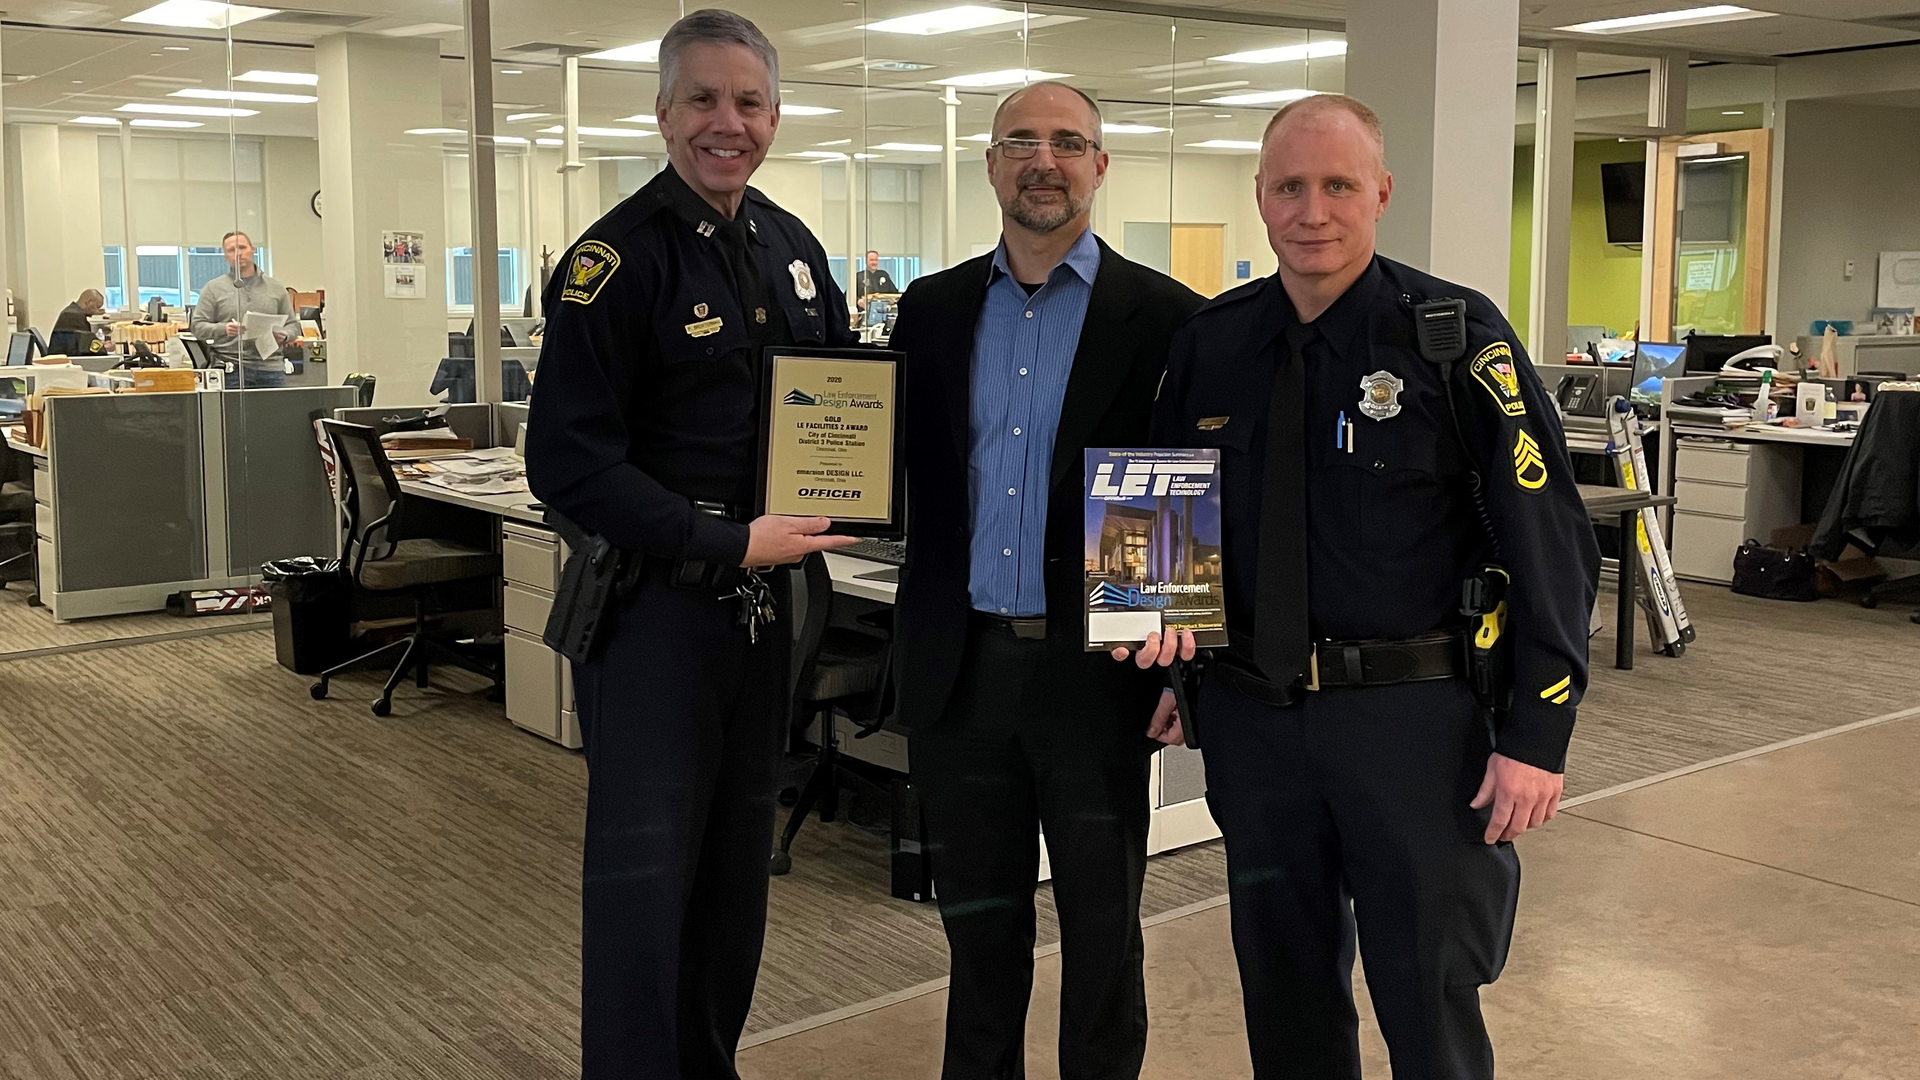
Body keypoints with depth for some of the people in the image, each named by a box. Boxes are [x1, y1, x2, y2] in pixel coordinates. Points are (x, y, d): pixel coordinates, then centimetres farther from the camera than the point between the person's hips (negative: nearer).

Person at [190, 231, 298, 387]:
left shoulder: (276, 288, 16)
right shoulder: (213, 288, 9)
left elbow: (293, 324, 17)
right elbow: (198, 326, 5)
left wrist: (284, 336, -5)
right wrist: (223, 329, -14)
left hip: (270, 369, 2)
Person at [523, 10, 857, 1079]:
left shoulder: (793, 247, 9)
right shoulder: (619, 257, -12)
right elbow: (568, 460, -17)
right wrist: (725, 546, -22)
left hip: (766, 594, 7)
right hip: (654, 600, -7)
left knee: (738, 857, 16)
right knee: (646, 867, 1)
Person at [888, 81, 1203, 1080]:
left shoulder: (1164, 317, -4)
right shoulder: (932, 309, 8)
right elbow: (901, 470, 10)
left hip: (1093, 671, -3)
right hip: (961, 663, 3)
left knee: (1102, 930, 11)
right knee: (977, 918, 17)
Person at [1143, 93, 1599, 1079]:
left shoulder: (1457, 338, -9)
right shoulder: (1210, 342, 4)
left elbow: (1550, 543, -10)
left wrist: (1537, 737, -14)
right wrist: (1165, 623, -4)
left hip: (1413, 714, -4)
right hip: (1251, 712, 4)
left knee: (1428, 994, 7)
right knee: (1284, 986, 18)